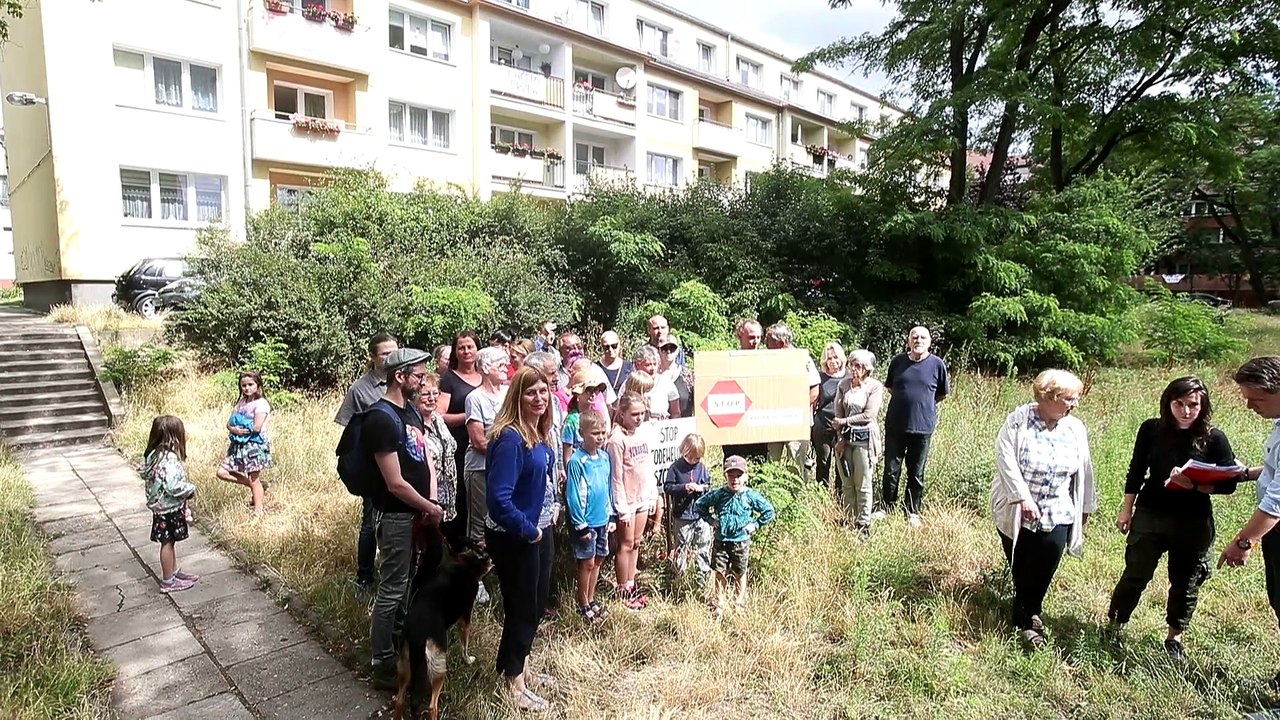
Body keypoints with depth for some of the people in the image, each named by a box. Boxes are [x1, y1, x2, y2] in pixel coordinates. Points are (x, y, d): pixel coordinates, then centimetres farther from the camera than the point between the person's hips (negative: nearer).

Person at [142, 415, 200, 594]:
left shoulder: (156, 454, 2)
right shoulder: (169, 459, -27)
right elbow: (174, 486, -32)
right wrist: (191, 490, -13)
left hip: (161, 506, 9)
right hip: (169, 508, -9)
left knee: (170, 541, 21)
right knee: (168, 542, 4)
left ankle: (175, 571, 36)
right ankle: (168, 582, 17)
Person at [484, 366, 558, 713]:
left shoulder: (541, 432, 1)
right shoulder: (510, 438, -26)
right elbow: (498, 499, -30)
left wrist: (540, 528, 9)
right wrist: (529, 531, -19)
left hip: (539, 531, 8)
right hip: (513, 538, -8)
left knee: (537, 604, 21)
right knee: (522, 608, 9)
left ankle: (519, 667, 43)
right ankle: (512, 681, 31)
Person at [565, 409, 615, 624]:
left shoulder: (605, 457, 3)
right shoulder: (577, 461, -18)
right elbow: (573, 495, -16)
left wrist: (611, 516, 12)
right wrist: (581, 524, -15)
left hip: (602, 519, 6)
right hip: (586, 521, -6)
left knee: (598, 560, 15)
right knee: (587, 562, 5)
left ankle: (591, 600, 31)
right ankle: (583, 605, 21)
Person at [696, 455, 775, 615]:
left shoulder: (751, 496, -9)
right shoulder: (718, 494, -8)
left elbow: (769, 511, 0)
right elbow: (699, 504, 4)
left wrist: (756, 524, -5)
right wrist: (710, 520, -1)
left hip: (741, 542, 0)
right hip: (721, 541, 0)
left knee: (740, 574, 14)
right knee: (720, 573, 8)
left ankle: (739, 603, 33)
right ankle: (719, 604, 23)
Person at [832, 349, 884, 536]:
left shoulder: (875, 387, -4)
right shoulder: (843, 384, 7)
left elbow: (868, 415, -12)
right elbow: (838, 414, 3)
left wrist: (844, 421, -8)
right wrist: (841, 438, -5)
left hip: (864, 439, -4)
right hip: (845, 438, 4)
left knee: (863, 485, 1)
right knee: (846, 484, 8)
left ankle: (864, 525, 12)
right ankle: (849, 522, 19)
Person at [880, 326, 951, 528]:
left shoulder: (937, 364, -4)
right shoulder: (897, 362, 0)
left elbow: (942, 394, 9)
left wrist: (924, 404, 8)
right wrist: (904, 401, 8)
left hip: (923, 426, -1)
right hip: (895, 425, 1)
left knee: (916, 473, 10)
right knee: (891, 470, 9)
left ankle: (912, 511, 24)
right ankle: (886, 507, 22)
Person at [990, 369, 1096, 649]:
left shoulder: (1076, 429, 2)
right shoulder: (1018, 421, -11)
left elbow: (1084, 471, 12)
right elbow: (1006, 459, -17)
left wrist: (1086, 508, 17)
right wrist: (1024, 497, -22)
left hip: (1057, 517, 3)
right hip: (1016, 514, -2)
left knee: (1043, 571, 2)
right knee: (1020, 570, 10)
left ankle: (1027, 617, 25)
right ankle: (1028, 617, 34)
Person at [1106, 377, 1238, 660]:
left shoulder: (1214, 439, -9)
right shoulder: (1151, 429, -6)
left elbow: (1228, 483, -7)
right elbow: (1136, 471, 3)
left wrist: (1195, 486, -26)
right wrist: (1127, 509, 3)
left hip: (1194, 522, 0)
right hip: (1149, 514, 0)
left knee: (1185, 583, 13)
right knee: (1135, 575, 5)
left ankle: (1175, 637, 32)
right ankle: (1113, 626, 18)